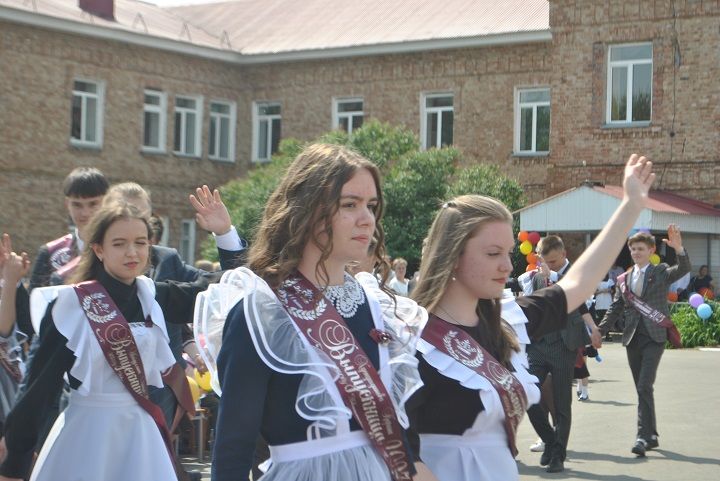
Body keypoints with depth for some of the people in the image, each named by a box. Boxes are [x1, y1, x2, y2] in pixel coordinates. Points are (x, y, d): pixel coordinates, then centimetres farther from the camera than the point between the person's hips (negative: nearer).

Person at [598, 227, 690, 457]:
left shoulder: (661, 272, 2)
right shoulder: (623, 279, 13)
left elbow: (684, 269, -17)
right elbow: (615, 309, 15)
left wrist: (679, 249, -35)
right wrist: (598, 332, 5)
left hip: (654, 337, -5)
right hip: (632, 338, 5)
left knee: (644, 387, -15)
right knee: (641, 389, 10)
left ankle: (643, 436, -18)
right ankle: (651, 435, 20)